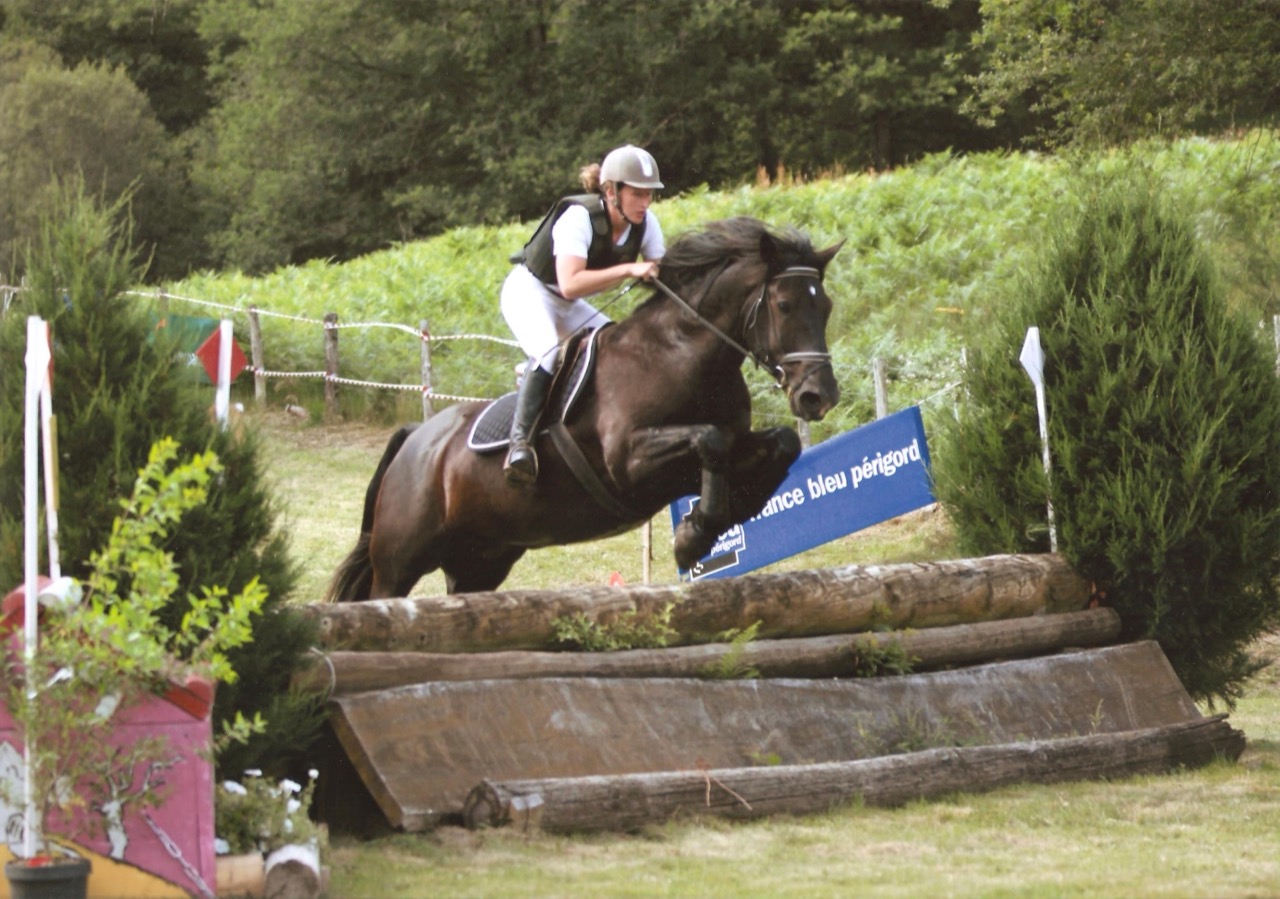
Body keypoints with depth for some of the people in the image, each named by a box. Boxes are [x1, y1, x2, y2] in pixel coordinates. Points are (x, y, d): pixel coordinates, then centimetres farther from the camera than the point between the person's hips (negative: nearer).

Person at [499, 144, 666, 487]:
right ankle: (521, 440, -38)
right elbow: (570, 284, -43)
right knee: (548, 352, -34)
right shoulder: (579, 217, -31)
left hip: (569, 306, 8)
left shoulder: (645, 223, -11)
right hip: (528, 291, -8)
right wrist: (630, 269, -48)